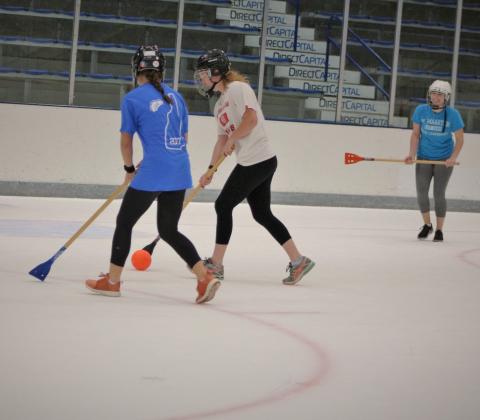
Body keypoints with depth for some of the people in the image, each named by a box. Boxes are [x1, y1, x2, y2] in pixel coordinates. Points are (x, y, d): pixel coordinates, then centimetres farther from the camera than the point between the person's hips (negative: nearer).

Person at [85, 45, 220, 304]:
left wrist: (130, 169, 19)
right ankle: (205, 277, 1)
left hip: (152, 174, -6)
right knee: (169, 230, 15)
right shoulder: (175, 96, 15)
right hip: (180, 171, 6)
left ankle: (112, 282, 17)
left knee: (125, 222, 11)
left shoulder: (132, 99, -3)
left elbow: (126, 141, 2)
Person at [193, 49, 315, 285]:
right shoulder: (220, 105, 20)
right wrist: (210, 170, 12)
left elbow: (251, 118, -22)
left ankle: (215, 264, 3)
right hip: (252, 162, 10)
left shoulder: (237, 88, -9)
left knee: (224, 205, -4)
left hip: (258, 161, -10)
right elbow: (222, 140, 19)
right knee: (262, 214, 10)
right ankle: (298, 261, 12)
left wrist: (232, 139, -12)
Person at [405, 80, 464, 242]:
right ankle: (427, 225, 21)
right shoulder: (421, 111, -7)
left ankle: (439, 229, 11)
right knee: (421, 193, -2)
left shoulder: (453, 114, -12)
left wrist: (453, 158, -17)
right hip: (424, 158, 2)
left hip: (444, 160, -2)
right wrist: (412, 154, -10)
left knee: (438, 194, -5)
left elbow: (459, 138, -5)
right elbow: (415, 134, 1)